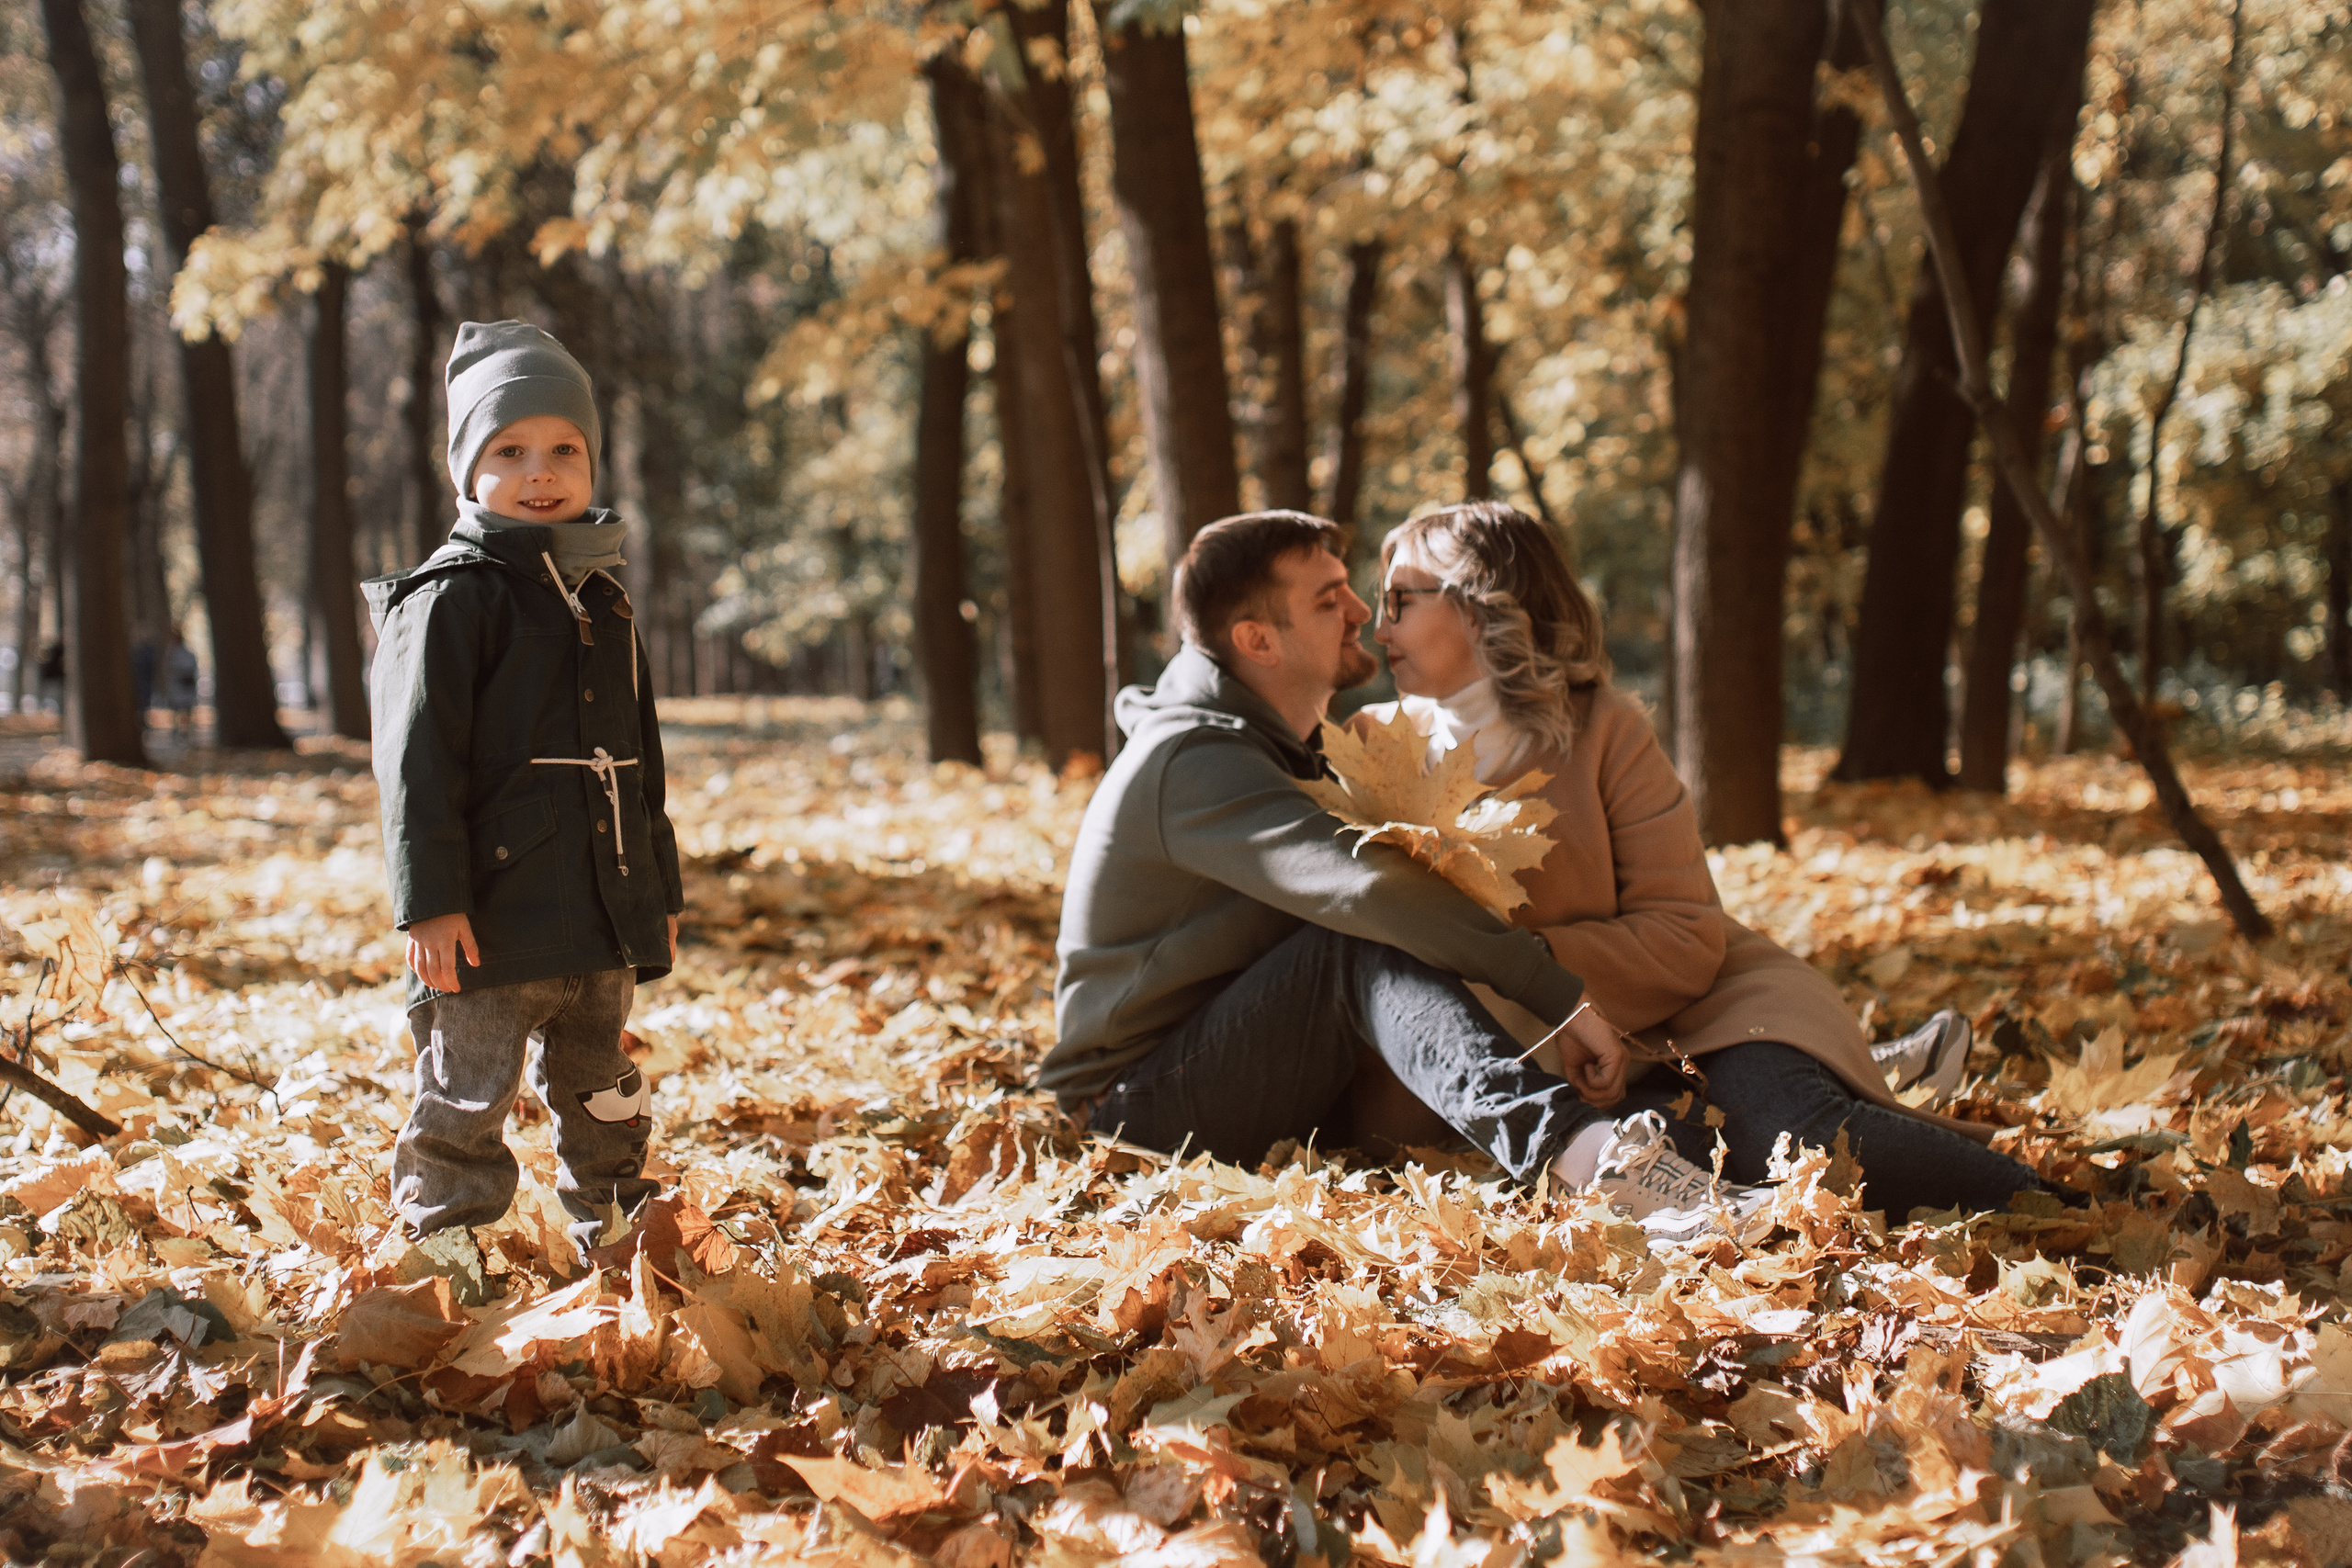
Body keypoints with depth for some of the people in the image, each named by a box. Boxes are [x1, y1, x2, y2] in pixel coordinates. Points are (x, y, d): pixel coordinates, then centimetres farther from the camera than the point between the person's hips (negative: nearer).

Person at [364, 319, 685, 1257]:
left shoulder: (602, 602, 16)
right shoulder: (450, 599, -6)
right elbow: (417, 761, -11)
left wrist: (660, 890, 22)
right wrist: (430, 900, -17)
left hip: (603, 917, 7)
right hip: (490, 919, -7)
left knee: (600, 1092, 18)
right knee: (465, 1104, -4)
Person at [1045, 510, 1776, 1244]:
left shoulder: (1276, 745, 15)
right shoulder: (1193, 762, -20)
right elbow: (1367, 886, -35)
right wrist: (1560, 996, -36)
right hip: (1139, 1097, -10)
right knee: (1367, 944, -31)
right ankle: (1577, 1152, -54)